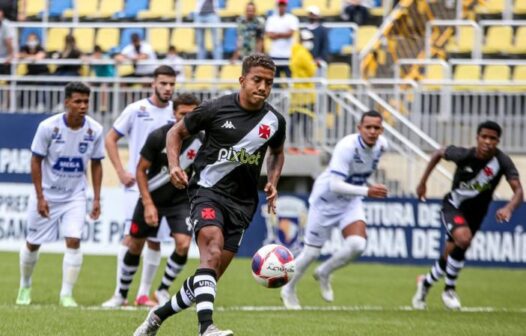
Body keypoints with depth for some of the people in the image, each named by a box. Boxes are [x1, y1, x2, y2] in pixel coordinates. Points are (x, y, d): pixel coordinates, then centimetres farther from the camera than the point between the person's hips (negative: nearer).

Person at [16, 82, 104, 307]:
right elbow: (36, 161, -9)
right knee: (33, 243, 9)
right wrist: (40, 197, -12)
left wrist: (97, 199, -2)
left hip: (75, 196, 1)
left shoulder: (94, 130, -10)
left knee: (73, 241, -15)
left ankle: (67, 294, -6)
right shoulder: (48, 127, -18)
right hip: (47, 193, -1)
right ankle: (25, 287, 33)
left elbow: (96, 165, 2)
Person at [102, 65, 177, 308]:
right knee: (131, 235, -12)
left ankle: (144, 294, 13)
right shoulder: (136, 110, -3)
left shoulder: (177, 113, 5)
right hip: (137, 183, -3)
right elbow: (110, 139, 2)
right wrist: (121, 171, -6)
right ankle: (120, 293, -9)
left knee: (154, 240, 5)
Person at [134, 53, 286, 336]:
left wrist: (272, 182, 7)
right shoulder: (216, 109, -8)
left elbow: (276, 153, 25)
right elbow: (177, 132, 6)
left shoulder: (274, 121, 2)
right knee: (212, 253, -29)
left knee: (212, 274, 4)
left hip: (242, 202, 5)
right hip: (208, 190, -5)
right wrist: (174, 165, -10)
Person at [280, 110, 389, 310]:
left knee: (357, 245, -19)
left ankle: (324, 273, 9)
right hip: (326, 201, -5)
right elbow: (335, 185, -38)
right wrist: (367, 191, -47)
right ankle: (289, 290, 32)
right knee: (311, 252, 5)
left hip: (351, 201, 5)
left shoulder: (381, 145, -11)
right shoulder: (346, 147, -32)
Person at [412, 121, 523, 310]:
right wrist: (423, 182, 2)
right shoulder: (464, 155, -24)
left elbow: (518, 191, -32)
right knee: (463, 238, -31)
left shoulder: (502, 161, -24)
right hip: (453, 207, -3)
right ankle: (449, 289, -10)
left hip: (475, 213, 3)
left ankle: (426, 283, 41)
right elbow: (439, 153, -3)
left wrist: (509, 208, -53)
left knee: (451, 256, 10)